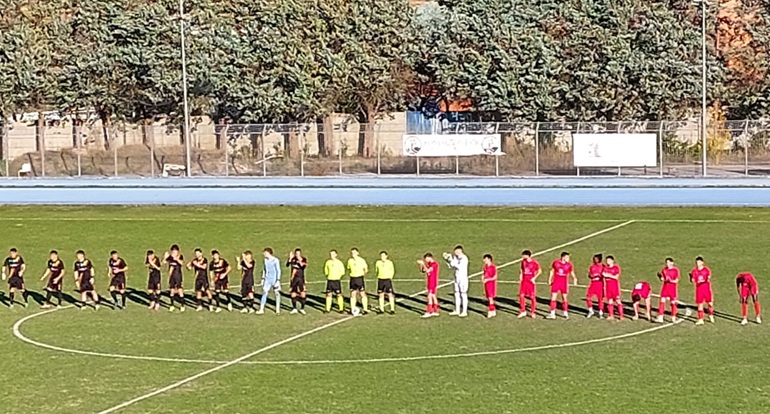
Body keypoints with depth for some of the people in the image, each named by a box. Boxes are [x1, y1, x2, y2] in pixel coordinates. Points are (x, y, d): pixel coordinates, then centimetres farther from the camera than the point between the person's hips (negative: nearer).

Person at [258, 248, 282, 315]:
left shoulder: (275, 260, -13)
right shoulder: (266, 260, 9)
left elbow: (278, 271, -11)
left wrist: (278, 280, -15)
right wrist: (263, 278, 17)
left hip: (274, 279, -5)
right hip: (267, 279, 6)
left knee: (277, 293, 2)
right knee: (264, 292, -3)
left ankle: (277, 310, 11)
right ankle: (261, 309, -4)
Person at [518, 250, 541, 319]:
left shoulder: (534, 262, -11)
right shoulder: (523, 261, 6)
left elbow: (540, 271, -5)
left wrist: (534, 278, -13)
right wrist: (520, 276, 4)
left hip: (531, 281, -5)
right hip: (524, 281, 5)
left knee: (532, 297, 1)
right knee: (521, 295, 1)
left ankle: (533, 312, 12)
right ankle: (523, 311, 14)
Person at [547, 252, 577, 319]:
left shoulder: (569, 265, -5)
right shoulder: (555, 262, -4)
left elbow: (572, 273, 3)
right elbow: (552, 271, 8)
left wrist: (574, 279, -15)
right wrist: (550, 279, 6)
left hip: (564, 283, 0)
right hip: (556, 282, 0)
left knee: (564, 298, 7)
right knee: (553, 297, -2)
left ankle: (565, 312, 22)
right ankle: (552, 314, 4)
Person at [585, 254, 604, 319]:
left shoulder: (603, 266, -3)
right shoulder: (592, 266, 9)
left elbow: (605, 275, -3)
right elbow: (589, 275, 15)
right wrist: (590, 276, -7)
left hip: (600, 284, -4)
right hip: (593, 283, 4)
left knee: (600, 298, -1)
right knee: (588, 297, -1)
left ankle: (601, 313, 11)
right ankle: (591, 311, 17)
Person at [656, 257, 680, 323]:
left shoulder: (676, 270, -8)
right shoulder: (664, 269, 6)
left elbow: (676, 280, -10)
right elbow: (662, 279, 10)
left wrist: (671, 281, -28)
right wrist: (660, 277, -11)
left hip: (673, 288, -4)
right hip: (665, 287, 4)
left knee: (673, 302, 5)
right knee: (662, 301, -5)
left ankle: (673, 317, 19)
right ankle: (660, 318, -6)